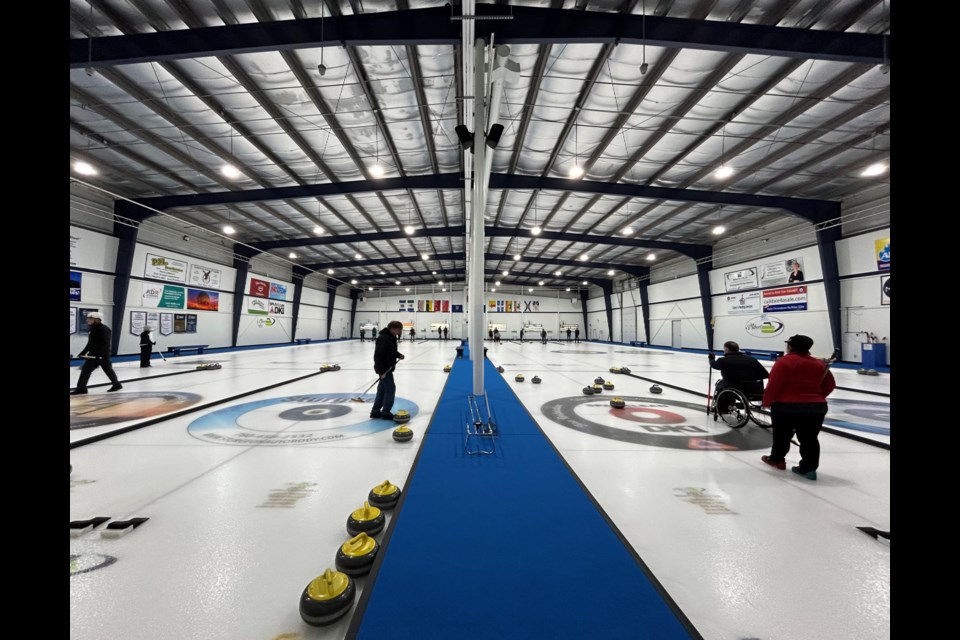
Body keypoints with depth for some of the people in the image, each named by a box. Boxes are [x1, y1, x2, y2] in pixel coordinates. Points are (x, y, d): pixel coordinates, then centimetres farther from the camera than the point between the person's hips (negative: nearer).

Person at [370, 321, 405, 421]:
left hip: (387, 368, 10)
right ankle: (385, 413, 8)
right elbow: (378, 355, -25)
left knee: (382, 389, 14)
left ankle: (375, 412, 23)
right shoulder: (384, 338, -21)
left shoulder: (391, 337, 11)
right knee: (390, 389, -4)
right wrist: (381, 371, -26)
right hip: (384, 369, -10)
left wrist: (399, 355, 5)